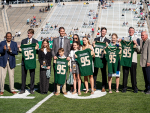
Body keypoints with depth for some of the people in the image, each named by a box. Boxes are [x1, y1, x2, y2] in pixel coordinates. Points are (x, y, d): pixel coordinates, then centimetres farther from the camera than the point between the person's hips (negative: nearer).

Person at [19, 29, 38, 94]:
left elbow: (37, 52, 1)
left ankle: (31, 89, 14)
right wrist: (19, 48, -11)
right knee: (23, 75, 4)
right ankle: (22, 89, 13)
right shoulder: (23, 41, 10)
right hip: (24, 60, 1)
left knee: (32, 75, 4)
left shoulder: (35, 41, 4)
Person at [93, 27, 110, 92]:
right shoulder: (96, 39, 12)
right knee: (95, 72, 4)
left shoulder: (107, 41, 6)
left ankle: (103, 87, 11)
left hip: (103, 58, -1)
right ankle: (94, 87, 12)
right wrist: (93, 44, -11)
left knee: (104, 73, 3)